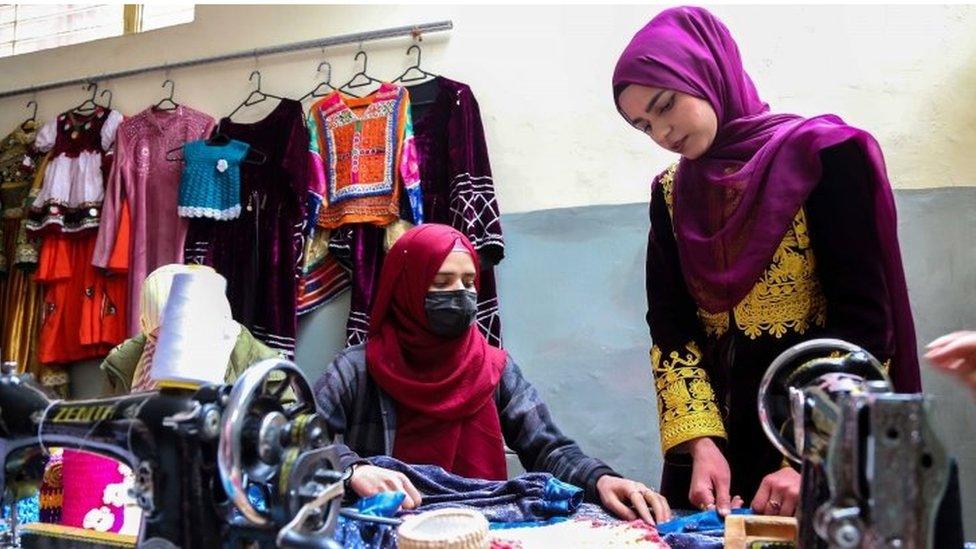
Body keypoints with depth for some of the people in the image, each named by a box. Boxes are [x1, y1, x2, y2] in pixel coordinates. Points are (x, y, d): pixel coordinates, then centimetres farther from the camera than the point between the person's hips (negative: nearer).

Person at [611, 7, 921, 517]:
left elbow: (862, 322, -14)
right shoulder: (671, 194, 4)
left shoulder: (821, 154, -10)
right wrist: (701, 443, -13)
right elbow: (670, 326, 0)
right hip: (714, 442, 4)